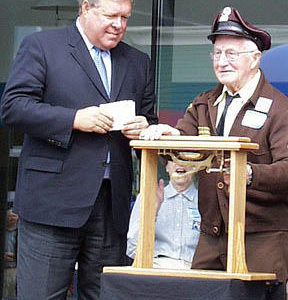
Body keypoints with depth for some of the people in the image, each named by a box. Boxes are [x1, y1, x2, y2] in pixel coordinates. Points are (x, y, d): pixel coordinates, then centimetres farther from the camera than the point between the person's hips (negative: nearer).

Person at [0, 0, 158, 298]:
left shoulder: (138, 62, 19)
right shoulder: (41, 46, 3)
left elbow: (149, 120, 24)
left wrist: (142, 128, -1)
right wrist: (75, 119, -15)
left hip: (112, 204, 5)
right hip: (52, 200, -4)